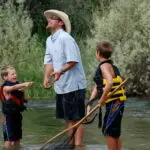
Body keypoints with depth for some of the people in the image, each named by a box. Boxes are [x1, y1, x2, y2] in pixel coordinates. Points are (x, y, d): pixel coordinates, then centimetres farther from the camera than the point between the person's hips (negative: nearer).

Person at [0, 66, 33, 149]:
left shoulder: (17, 85, 8)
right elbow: (14, 87, -37)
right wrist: (24, 84, -53)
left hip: (17, 114, 7)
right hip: (8, 116, -7)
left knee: (17, 138, 14)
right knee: (9, 139, -6)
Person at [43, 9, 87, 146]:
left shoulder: (65, 38, -15)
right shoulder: (49, 40, 12)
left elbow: (73, 60, -20)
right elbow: (49, 60, 11)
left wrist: (60, 71, -31)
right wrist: (46, 77, -3)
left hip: (73, 85, -9)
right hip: (61, 87, 9)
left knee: (76, 119, -5)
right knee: (68, 119, 14)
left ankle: (78, 145, -4)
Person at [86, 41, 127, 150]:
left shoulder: (105, 66, -12)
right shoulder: (109, 66, 17)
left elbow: (110, 82, -31)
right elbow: (97, 87, 16)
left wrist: (102, 99, -23)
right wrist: (89, 104, 12)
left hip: (114, 103, -10)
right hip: (116, 104, 10)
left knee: (108, 132, -4)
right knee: (115, 133, 16)